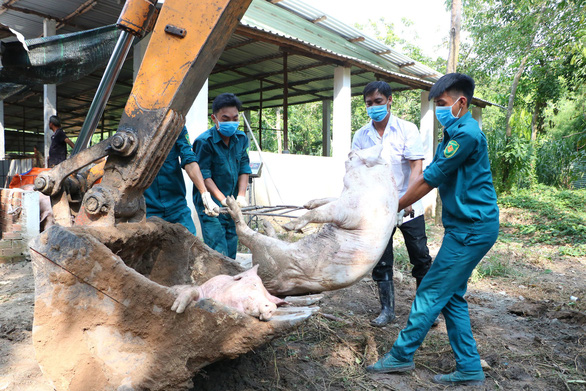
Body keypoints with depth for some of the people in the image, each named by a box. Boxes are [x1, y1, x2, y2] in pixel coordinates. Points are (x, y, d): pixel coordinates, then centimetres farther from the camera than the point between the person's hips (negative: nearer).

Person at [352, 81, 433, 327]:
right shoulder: (361, 136, 4)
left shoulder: (407, 129, -3)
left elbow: (416, 166, -9)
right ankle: (387, 310, 20)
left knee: (421, 258, 5)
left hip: (408, 207, -2)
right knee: (381, 262, 7)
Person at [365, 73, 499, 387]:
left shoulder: (466, 133, -18)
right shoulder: (454, 133, 15)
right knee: (452, 296, 12)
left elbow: (430, 179, -17)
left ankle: (402, 355, 12)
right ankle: (469, 369, 21)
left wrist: (395, 208, -7)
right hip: (465, 228, 10)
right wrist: (402, 202, 7)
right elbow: (429, 176, 15)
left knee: (431, 293, -2)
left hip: (471, 229, -10)